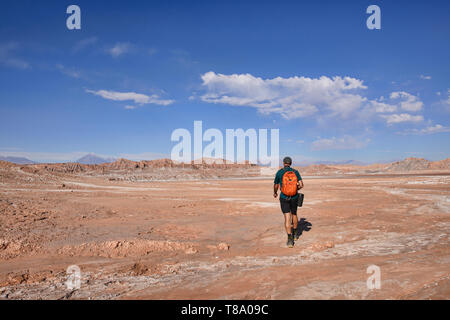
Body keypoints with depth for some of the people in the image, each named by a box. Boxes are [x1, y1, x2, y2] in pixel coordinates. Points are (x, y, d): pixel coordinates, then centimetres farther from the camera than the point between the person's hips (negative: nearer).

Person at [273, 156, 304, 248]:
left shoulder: (279, 172, -5)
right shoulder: (295, 172, 0)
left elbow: (276, 186, 7)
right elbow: (301, 185, -8)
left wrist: (275, 193, 28)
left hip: (284, 198, -2)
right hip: (294, 198, 3)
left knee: (287, 218, -3)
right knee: (294, 214, 24)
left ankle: (290, 239, -12)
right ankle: (295, 233, 42)